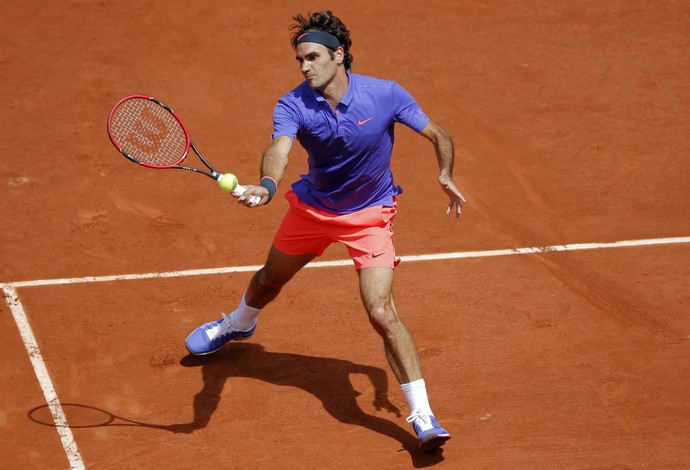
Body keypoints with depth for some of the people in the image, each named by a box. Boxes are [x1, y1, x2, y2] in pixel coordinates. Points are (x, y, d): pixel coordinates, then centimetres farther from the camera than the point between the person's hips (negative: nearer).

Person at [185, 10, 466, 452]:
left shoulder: (385, 95, -23)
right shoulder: (293, 106, -21)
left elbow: (439, 136, -10)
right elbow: (279, 150, -41)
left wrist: (446, 175, -28)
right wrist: (266, 186, -63)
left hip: (369, 215, -3)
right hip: (312, 206, 3)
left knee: (381, 312, -19)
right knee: (270, 278, 26)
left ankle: (423, 418, -14)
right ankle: (239, 324, 64)